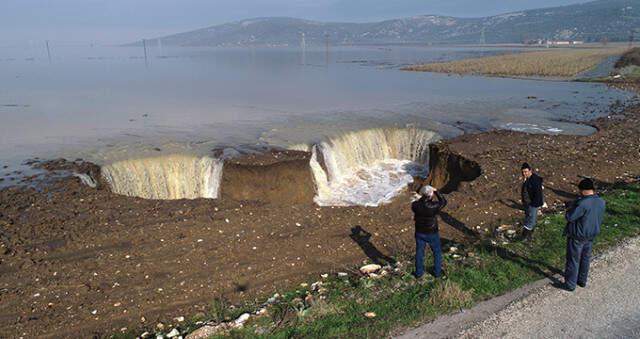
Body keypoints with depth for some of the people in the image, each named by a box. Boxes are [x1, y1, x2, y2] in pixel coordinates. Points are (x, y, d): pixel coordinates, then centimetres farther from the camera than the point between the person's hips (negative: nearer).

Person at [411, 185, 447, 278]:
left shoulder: (416, 205, -22)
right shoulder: (434, 206, -29)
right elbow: (443, 202, -7)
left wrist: (422, 197, 1)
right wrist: (436, 192, -3)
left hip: (420, 233, 3)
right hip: (432, 234, -2)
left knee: (419, 252, 20)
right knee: (437, 252, 21)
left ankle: (419, 272, 34)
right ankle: (437, 272, 34)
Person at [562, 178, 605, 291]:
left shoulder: (582, 203, -30)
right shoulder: (601, 202, -4)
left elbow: (569, 217, -23)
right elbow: (599, 218, 8)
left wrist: (571, 207, -7)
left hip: (577, 236, -7)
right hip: (591, 235, 7)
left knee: (573, 260, 6)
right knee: (585, 258, 22)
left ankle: (570, 284, 18)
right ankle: (582, 281, 37)